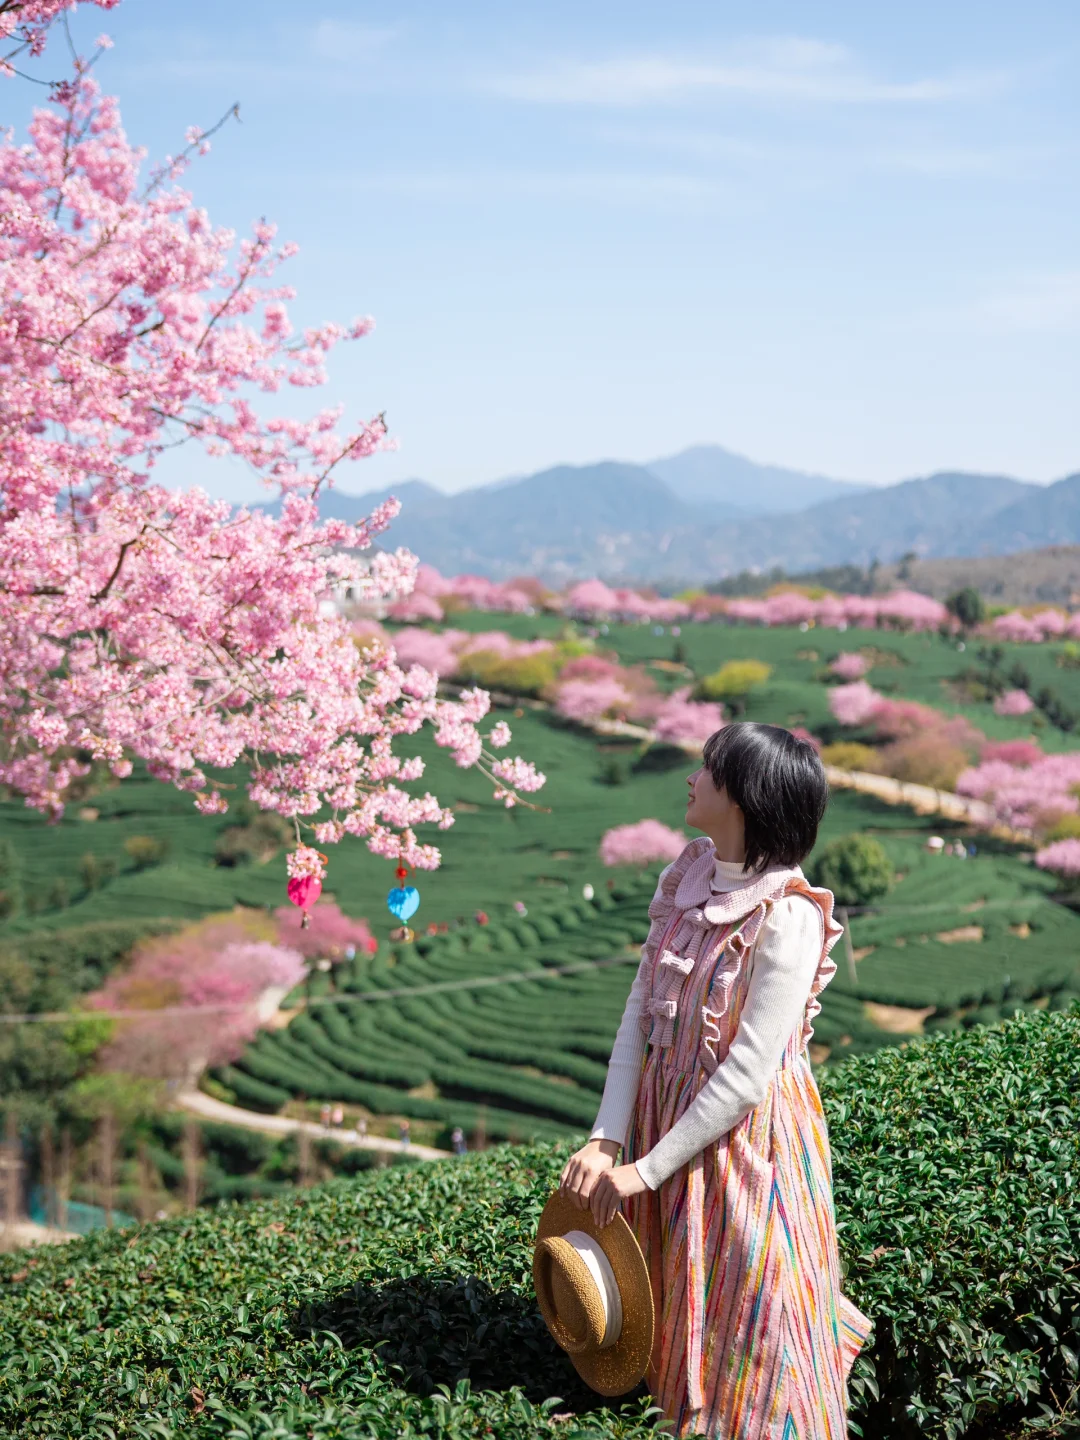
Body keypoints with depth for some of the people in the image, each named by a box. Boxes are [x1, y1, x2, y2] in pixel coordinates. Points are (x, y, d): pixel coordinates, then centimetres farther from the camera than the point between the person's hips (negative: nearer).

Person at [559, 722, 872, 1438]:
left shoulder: (787, 917, -23)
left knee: (749, 1332, 8)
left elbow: (748, 1076, -23)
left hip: (747, 1133, -7)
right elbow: (639, 1011, -1)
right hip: (668, 1112, 7)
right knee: (683, 1312, 23)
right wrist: (606, 1141, -9)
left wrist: (644, 1171, -18)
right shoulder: (685, 880, -1)